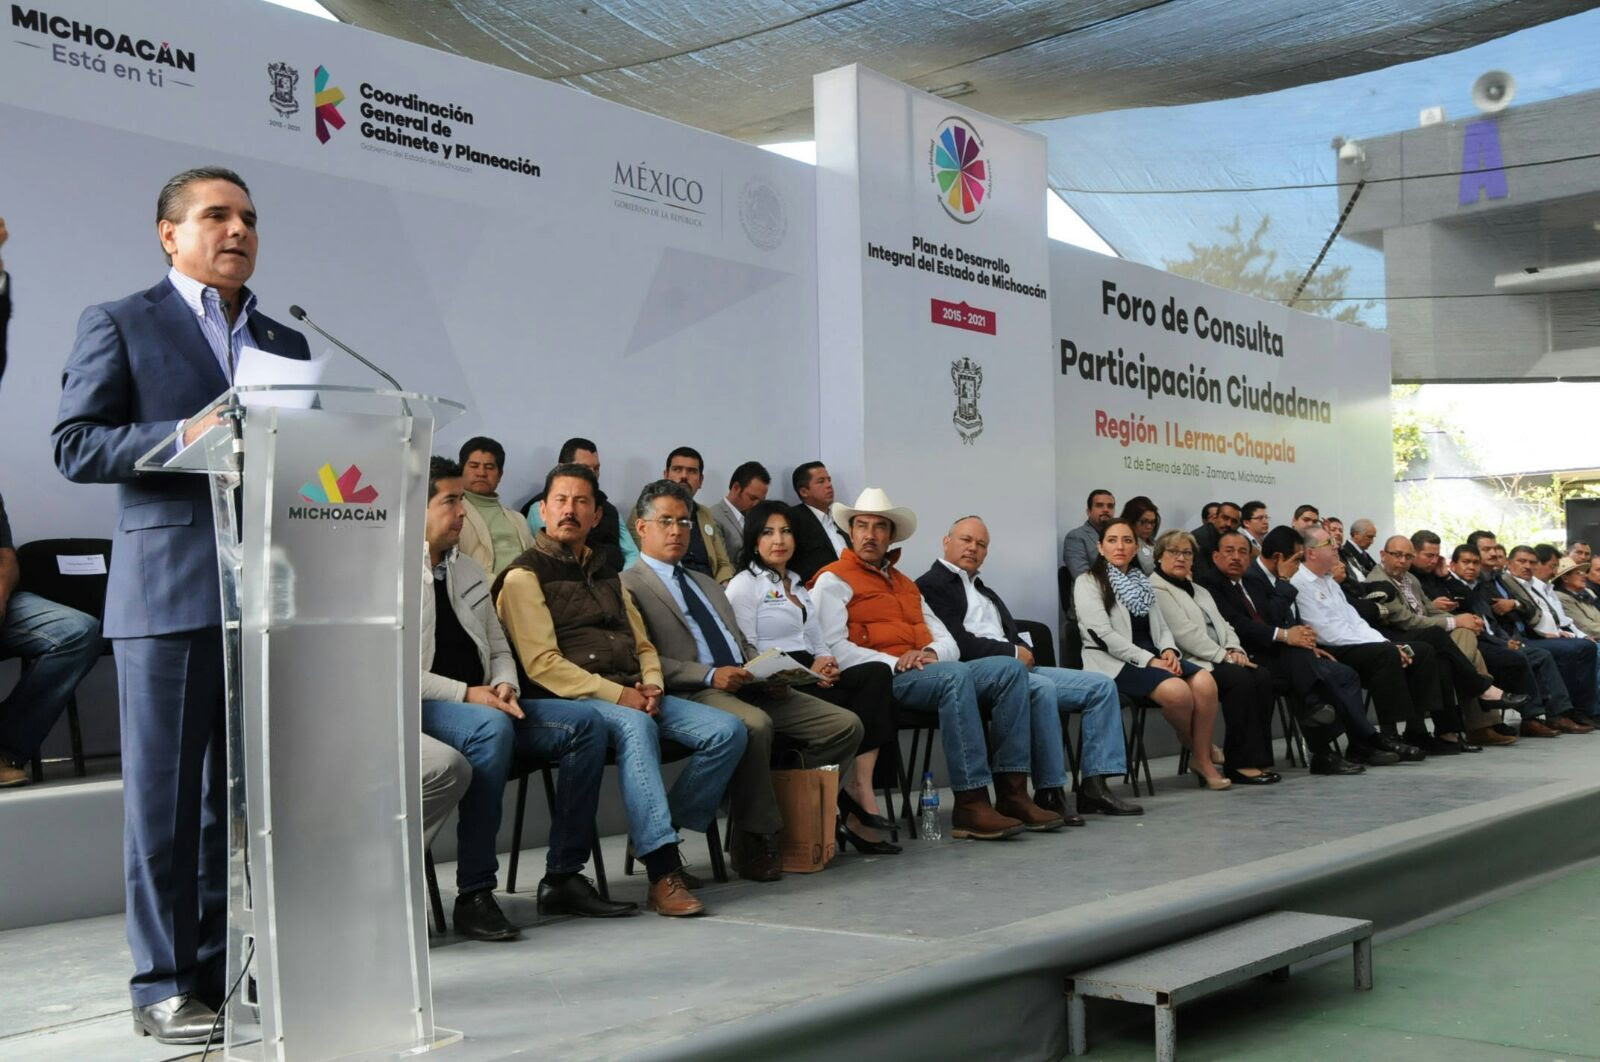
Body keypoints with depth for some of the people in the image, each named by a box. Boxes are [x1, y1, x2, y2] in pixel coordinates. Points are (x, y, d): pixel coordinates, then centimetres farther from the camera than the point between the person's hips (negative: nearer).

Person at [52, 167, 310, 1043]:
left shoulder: (286, 343, 20)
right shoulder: (118, 325, 5)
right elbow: (73, 446, -4)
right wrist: (184, 436, -17)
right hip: (168, 593, -5)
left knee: (242, 793, 9)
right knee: (165, 795, -1)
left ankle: (224, 967, 18)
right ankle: (164, 985, 8)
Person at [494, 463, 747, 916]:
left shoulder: (606, 573, 25)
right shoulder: (524, 576, 2)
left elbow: (643, 645, 24)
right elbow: (542, 664, -10)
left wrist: (652, 685, 0)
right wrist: (617, 696, -17)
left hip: (632, 695, 7)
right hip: (572, 700, -7)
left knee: (727, 730, -12)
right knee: (635, 726, -39)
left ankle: (657, 836, -3)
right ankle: (663, 872, -43)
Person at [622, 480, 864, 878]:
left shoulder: (707, 585, 29)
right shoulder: (628, 586, 3)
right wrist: (709, 675, -20)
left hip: (748, 687, 8)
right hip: (692, 694, -7)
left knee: (846, 725, -8)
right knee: (754, 724, -39)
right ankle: (756, 841, -21)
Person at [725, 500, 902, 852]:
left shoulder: (799, 588, 29)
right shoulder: (744, 586, 5)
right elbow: (748, 655, -5)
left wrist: (826, 663, -1)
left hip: (812, 680, 7)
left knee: (877, 673, -24)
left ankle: (858, 787, -30)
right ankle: (859, 790, -21)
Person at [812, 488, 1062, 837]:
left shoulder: (905, 584, 29)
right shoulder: (833, 580, 7)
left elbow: (948, 643, 21)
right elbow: (832, 647, -9)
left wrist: (932, 653, -4)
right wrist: (894, 663, -17)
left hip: (930, 672, 7)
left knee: (1010, 669, -14)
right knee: (956, 675, -34)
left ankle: (1012, 792, -20)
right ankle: (970, 805, -34)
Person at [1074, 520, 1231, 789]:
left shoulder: (1141, 582, 22)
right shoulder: (1088, 583, 0)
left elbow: (1161, 627, 19)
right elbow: (1103, 636, -11)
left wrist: (1169, 651, -5)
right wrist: (1149, 660, -18)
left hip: (1152, 656, 7)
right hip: (1114, 663, -6)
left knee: (1205, 682, -22)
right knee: (1177, 691, -30)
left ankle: (1202, 758, -10)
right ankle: (1194, 745, 1)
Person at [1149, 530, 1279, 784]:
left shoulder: (1199, 591, 28)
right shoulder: (1155, 590, -2)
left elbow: (1222, 625, 20)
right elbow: (1184, 633, -12)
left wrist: (1234, 649, -3)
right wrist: (1222, 655, -14)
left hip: (1217, 660, 8)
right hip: (1189, 664, -8)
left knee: (1263, 676, -18)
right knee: (1240, 679, -29)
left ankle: (1258, 757, -18)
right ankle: (1239, 764, -24)